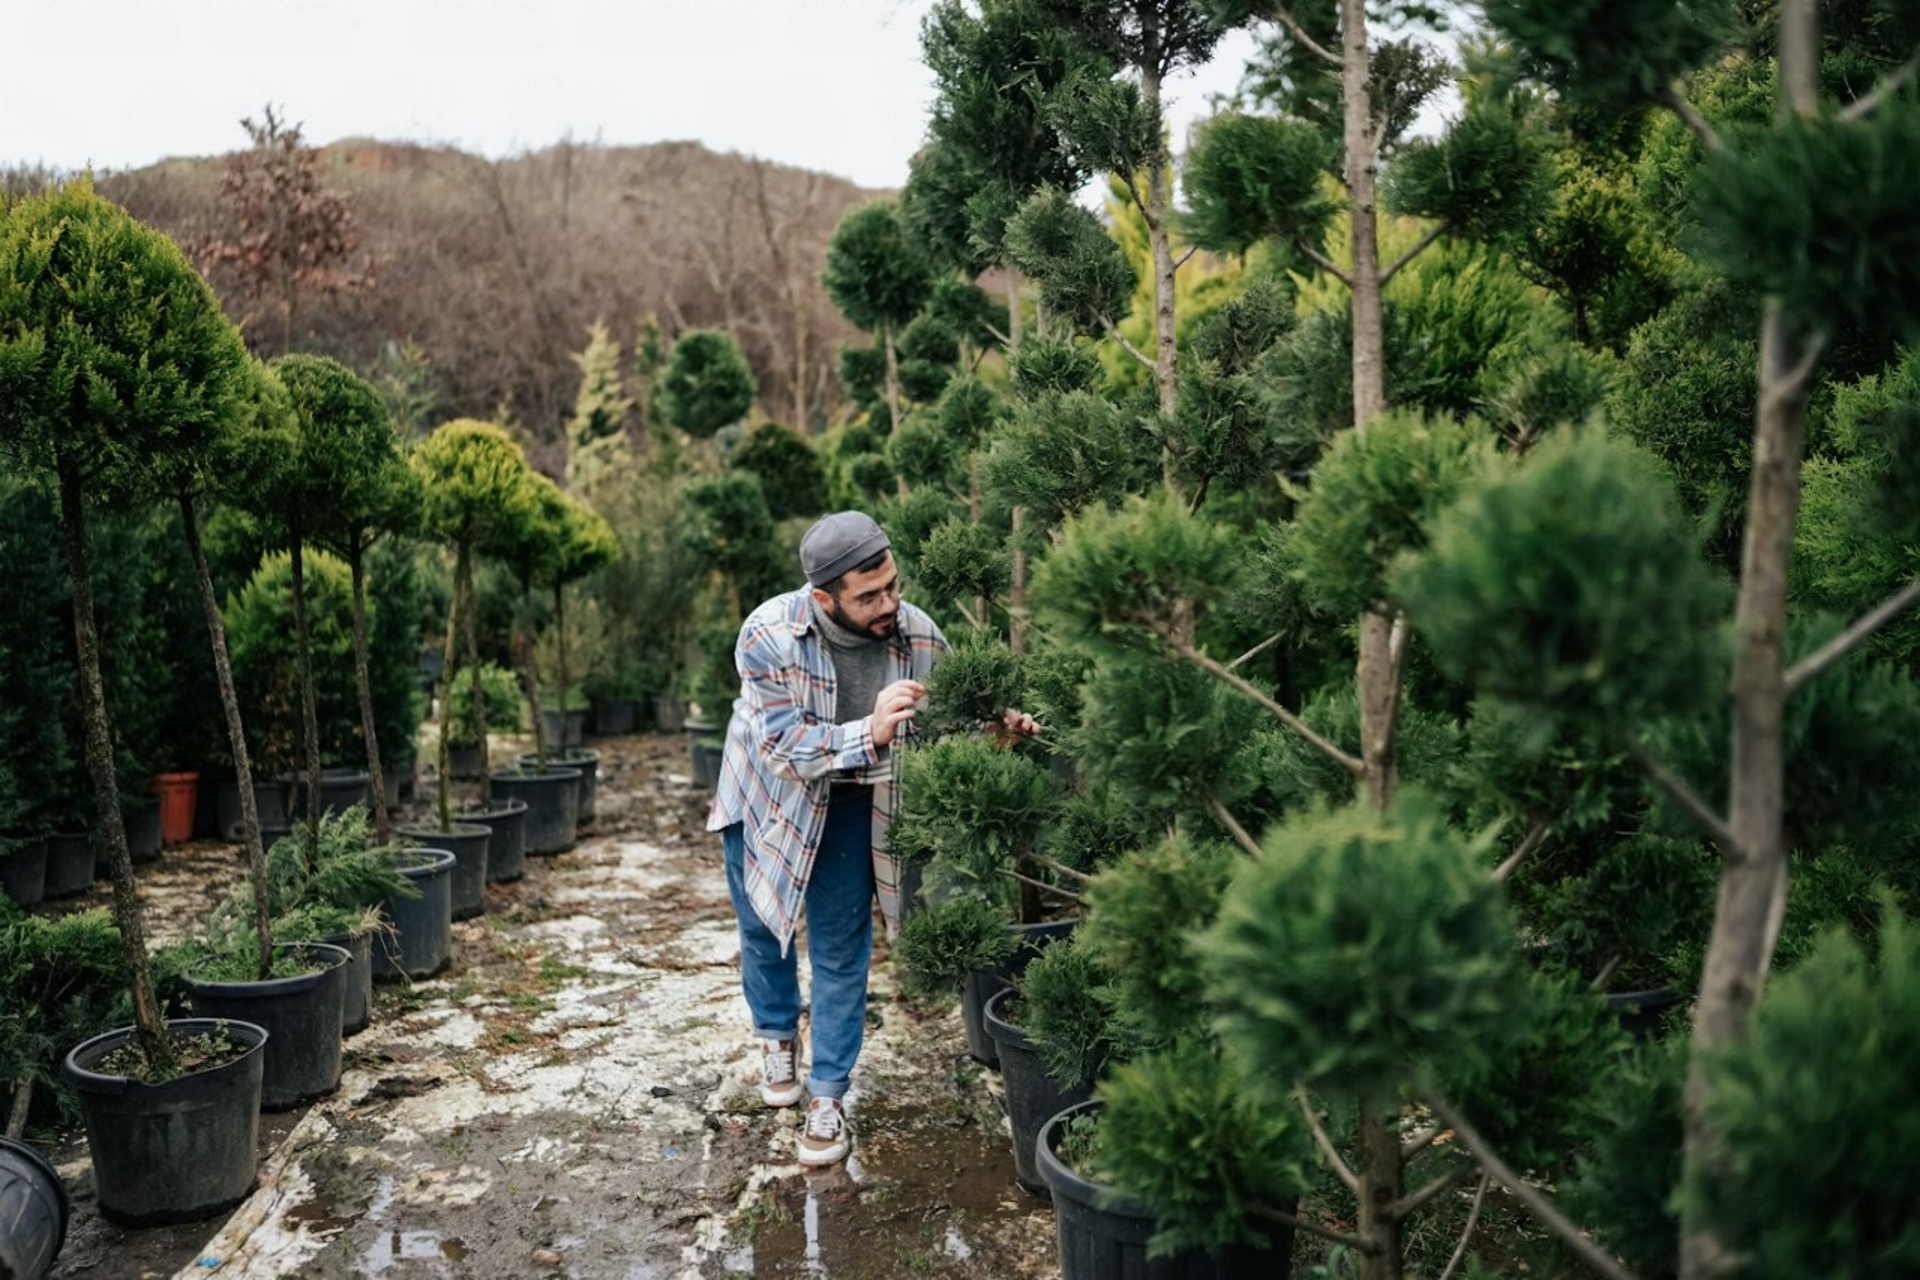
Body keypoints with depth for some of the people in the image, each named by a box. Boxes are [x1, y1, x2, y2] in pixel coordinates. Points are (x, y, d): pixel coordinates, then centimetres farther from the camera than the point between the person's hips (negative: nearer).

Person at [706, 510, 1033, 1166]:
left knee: (842, 950, 2)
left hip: (851, 804, 1)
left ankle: (828, 1094, 17)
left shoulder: (919, 635, -25)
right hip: (767, 794, 0)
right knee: (763, 928, 18)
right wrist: (870, 733, -49)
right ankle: (777, 1035, 46)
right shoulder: (769, 636, -33)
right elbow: (787, 749, -34)